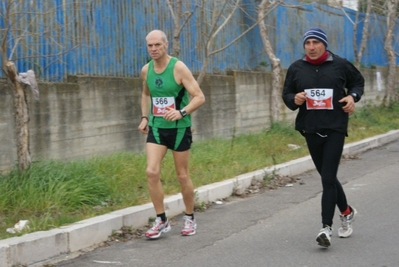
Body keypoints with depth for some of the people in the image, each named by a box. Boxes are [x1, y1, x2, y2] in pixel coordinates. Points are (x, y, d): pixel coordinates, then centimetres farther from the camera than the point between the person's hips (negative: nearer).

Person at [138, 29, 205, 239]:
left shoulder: (178, 68, -14)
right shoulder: (146, 70, 2)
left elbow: (199, 97, -17)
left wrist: (182, 112, -32)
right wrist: (144, 117, 10)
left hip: (179, 128, -4)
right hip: (156, 128, 4)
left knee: (182, 176, 7)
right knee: (151, 172, -11)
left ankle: (189, 218, 25)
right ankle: (161, 220, 1)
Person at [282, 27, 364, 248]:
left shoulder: (340, 65, 0)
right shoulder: (296, 68, 4)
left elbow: (358, 81, 15)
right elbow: (286, 94, 13)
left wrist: (353, 96, -4)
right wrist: (294, 99, -10)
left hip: (335, 129, -4)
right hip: (311, 130, 4)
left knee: (328, 178, -13)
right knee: (327, 176, 15)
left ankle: (327, 227, -14)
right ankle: (346, 212, 38)